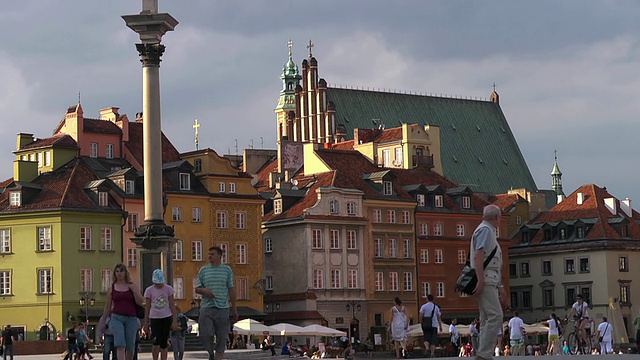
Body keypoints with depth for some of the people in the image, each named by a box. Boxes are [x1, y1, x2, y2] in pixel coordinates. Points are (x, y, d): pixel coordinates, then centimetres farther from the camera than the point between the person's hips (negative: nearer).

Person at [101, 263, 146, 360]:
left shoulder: (133, 286, 8)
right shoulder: (111, 288, 9)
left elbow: (140, 303, 2)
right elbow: (107, 306, 15)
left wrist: (133, 290, -9)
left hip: (131, 319, 1)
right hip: (117, 318, -1)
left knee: (130, 347, 4)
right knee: (120, 345, -17)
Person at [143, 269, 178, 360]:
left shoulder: (168, 289, 0)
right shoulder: (149, 290, -1)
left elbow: (172, 305, 2)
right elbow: (147, 307, 4)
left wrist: (174, 321, -3)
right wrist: (146, 322, 3)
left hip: (166, 318, 1)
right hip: (154, 318, -1)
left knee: (164, 344, 4)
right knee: (156, 343, -15)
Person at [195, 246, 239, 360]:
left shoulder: (227, 270, 9)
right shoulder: (203, 270, 10)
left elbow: (231, 290, 11)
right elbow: (197, 288, 11)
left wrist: (235, 309, 8)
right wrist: (204, 291, -13)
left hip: (222, 308, 0)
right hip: (206, 307, 0)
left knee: (221, 337, -1)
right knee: (205, 334, -12)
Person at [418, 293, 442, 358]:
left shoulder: (423, 306, 1)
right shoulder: (436, 307, 6)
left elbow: (421, 316, -4)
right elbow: (439, 317, 6)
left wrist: (421, 324, 8)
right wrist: (440, 326, 10)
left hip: (426, 325, -1)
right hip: (434, 325, 1)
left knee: (426, 338, 9)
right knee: (433, 340, 3)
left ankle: (426, 348, -18)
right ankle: (432, 353, -4)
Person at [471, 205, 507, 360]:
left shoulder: (489, 231, 26)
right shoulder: (485, 230, -5)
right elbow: (478, 256, -18)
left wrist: (500, 289, 28)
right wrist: (480, 280, -26)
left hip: (490, 282, 11)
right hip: (486, 281, -11)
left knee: (487, 319, 7)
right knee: (495, 316, -18)